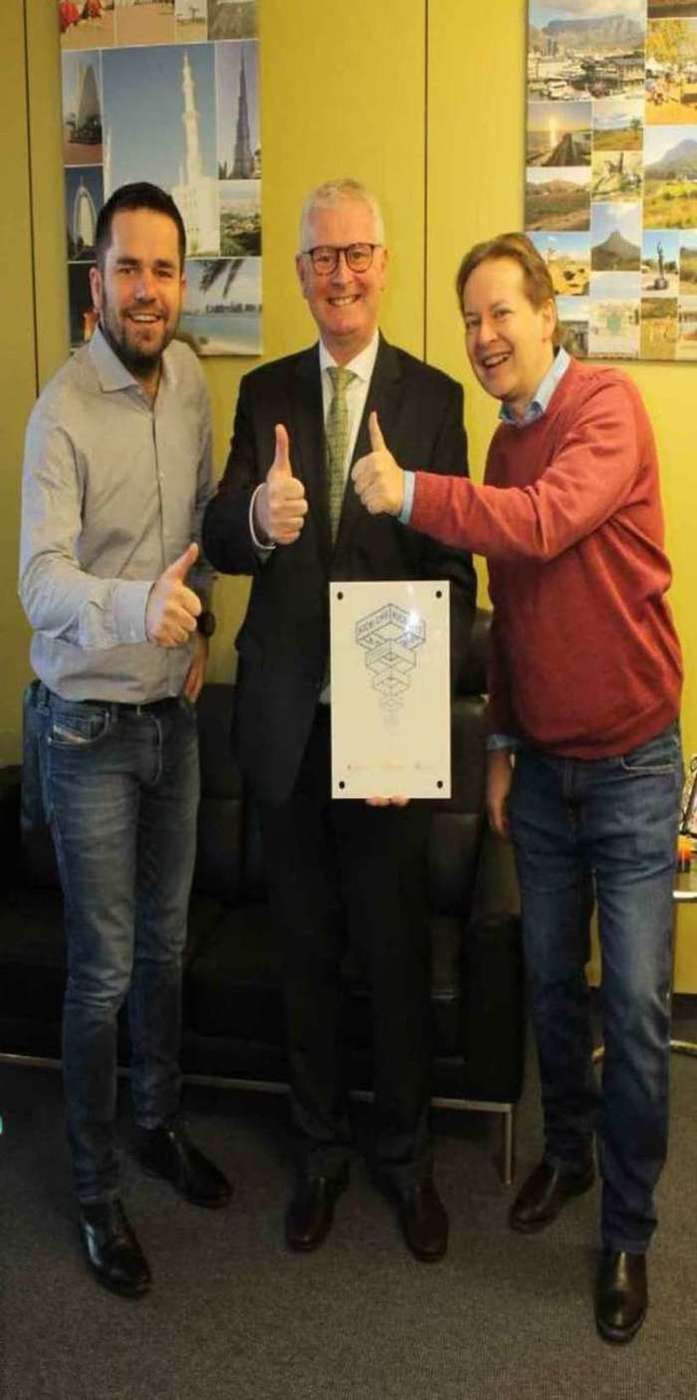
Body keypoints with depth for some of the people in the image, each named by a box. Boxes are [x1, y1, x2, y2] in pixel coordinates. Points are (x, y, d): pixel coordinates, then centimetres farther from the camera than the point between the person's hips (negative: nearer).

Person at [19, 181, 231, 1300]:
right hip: (91, 728, -6)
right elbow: (42, 580, -29)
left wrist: (199, 623, 6)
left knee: (166, 944, 19)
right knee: (103, 974, 4)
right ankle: (97, 1192, 23)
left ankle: (161, 1124, 40)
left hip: (174, 713, 6)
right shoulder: (64, 410, -18)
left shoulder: (190, 378, 2)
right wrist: (137, 607, -48)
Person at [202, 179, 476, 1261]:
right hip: (286, 722, 2)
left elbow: (456, 572, -5)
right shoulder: (264, 393, 6)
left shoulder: (434, 397, -2)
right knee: (305, 948, 16)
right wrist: (257, 519, -30)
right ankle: (321, 1148, 36)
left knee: (397, 951, 11)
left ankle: (406, 1153, 34)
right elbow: (219, 540, -5)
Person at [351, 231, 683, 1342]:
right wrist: (501, 744, 15)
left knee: (636, 1008, -1)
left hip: (629, 763, -6)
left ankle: (628, 1231, 16)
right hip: (542, 765, 6)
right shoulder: (505, 443, 9)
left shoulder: (608, 405, -13)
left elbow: (548, 524, -31)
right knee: (552, 981, 16)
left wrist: (411, 493, -29)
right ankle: (566, 1152, 38)